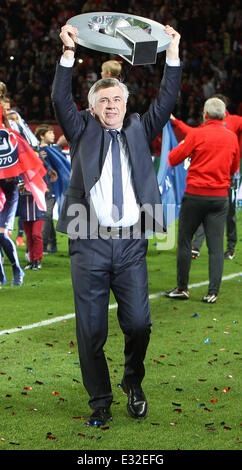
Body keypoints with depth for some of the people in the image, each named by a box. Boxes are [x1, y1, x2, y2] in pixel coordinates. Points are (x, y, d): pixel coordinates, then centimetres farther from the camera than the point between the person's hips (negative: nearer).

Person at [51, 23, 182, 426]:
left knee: (138, 324, -3)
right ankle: (99, 401, 15)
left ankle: (133, 384, 23)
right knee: (91, 329, 1)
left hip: (131, 245, 1)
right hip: (89, 244, -1)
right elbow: (61, 99, -3)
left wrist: (173, 53, -2)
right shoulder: (83, 132, 11)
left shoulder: (138, 131, 16)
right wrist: (68, 52, -13)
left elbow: (166, 101, 6)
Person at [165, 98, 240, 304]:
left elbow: (174, 159, -1)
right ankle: (213, 293, 1)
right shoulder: (232, 137, 4)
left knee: (185, 242, 8)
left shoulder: (197, 134, -8)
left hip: (196, 194, -3)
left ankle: (182, 288, 12)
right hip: (220, 196, 3)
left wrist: (180, 146, 18)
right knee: (216, 246, 3)